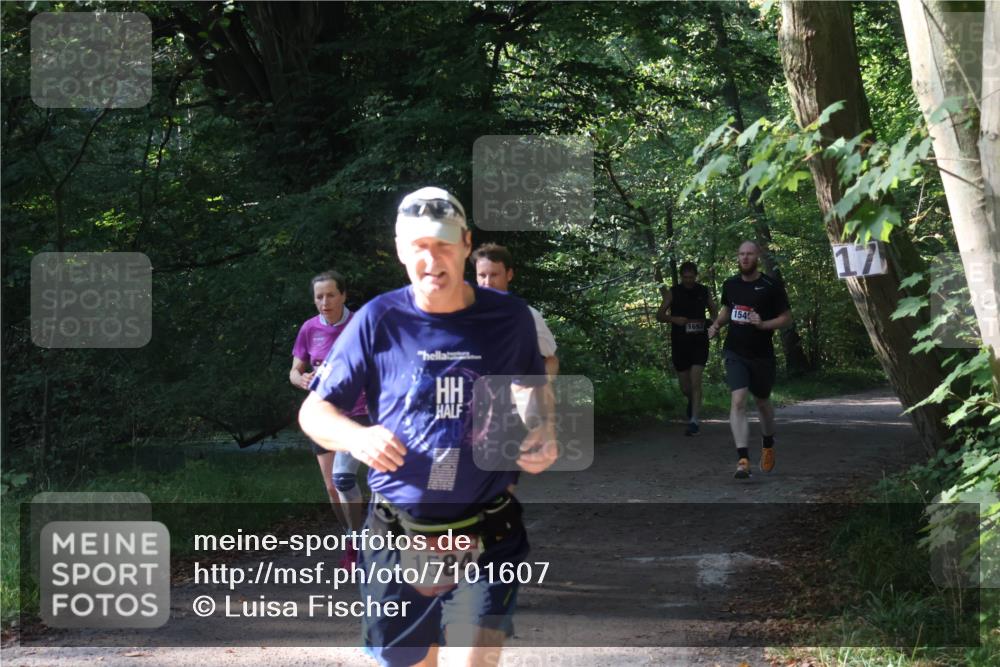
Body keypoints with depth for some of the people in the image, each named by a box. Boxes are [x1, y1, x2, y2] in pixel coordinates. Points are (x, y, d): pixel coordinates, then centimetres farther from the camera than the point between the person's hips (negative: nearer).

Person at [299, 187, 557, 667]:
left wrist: (544, 437, -1)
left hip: (486, 541, -1)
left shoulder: (509, 318, 1)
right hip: (398, 537, 1)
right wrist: (355, 437, -20)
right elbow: (314, 411, 1)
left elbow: (536, 385, 20)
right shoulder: (379, 321, -4)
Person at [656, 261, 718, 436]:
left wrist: (710, 323, -6)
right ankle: (692, 400, 44)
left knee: (696, 382, -15)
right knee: (685, 387, 9)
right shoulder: (673, 292, 0)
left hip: (699, 343, -1)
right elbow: (659, 315, 2)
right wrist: (674, 319, -18)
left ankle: (694, 421, -14)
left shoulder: (704, 292, 3)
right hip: (679, 343, 1)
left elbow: (714, 312, 16)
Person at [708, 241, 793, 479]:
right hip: (735, 353, 1)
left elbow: (787, 318, -3)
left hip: (761, 354, -1)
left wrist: (764, 324, -20)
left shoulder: (771, 287, -7)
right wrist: (717, 324, 2)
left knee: (762, 403, 16)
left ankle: (768, 445, 44)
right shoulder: (730, 285, 4)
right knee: (738, 401, -15)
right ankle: (743, 460, -21)